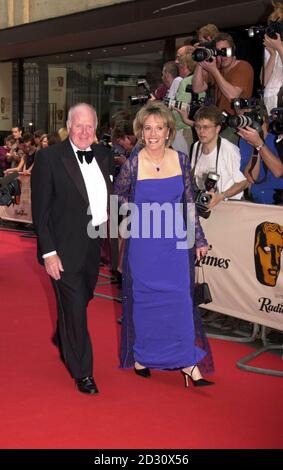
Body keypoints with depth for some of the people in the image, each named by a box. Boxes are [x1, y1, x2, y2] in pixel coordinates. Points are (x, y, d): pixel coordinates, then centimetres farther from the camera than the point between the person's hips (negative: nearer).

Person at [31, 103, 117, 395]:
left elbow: (111, 195, 16)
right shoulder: (49, 158, -12)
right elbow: (40, 210, -13)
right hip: (64, 249, -6)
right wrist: (49, 252, -17)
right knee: (75, 307, 0)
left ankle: (62, 339, 52)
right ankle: (82, 373, 14)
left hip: (93, 246, 6)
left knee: (80, 300, 23)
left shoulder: (103, 155, 6)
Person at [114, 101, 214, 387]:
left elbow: (188, 202, 6)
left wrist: (198, 238, 8)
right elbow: (118, 194, 11)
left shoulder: (180, 160, -2)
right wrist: (138, 212, -1)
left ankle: (188, 362, 6)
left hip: (176, 241, 2)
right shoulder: (133, 164, -8)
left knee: (180, 298, 0)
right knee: (144, 299, 8)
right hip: (144, 242, -2)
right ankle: (141, 356, 25)